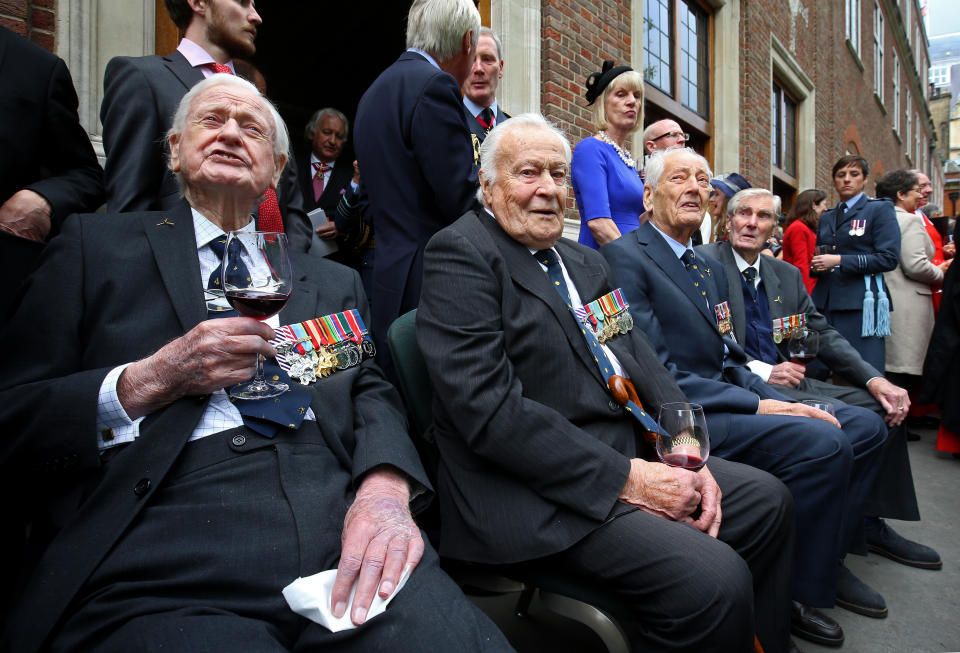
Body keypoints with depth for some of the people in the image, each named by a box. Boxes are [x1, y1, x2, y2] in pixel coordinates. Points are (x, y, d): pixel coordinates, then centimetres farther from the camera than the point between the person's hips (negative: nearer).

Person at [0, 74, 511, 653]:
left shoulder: (334, 281, 21)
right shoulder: (97, 247, 14)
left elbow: (373, 394, 9)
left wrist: (386, 487, -12)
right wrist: (149, 380, -9)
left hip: (343, 538, 2)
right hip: (167, 574, -1)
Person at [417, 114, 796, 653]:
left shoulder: (589, 263, 17)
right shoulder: (461, 255, -11)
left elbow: (643, 361, 12)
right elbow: (490, 409, -21)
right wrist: (624, 478, -19)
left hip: (630, 456, 9)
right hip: (537, 491, -9)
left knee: (768, 499, 10)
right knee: (714, 578, -21)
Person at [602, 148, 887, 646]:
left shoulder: (711, 269, 20)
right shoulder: (624, 258, -11)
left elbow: (730, 360, 18)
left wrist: (778, 399, -2)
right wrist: (756, 406, -19)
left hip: (728, 395, 10)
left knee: (865, 428, 5)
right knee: (822, 444, -23)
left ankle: (825, 557, 19)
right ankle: (798, 595, -2)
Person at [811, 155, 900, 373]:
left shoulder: (880, 209, 4)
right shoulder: (826, 217, 20)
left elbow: (889, 258, -7)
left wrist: (839, 261, -13)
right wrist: (816, 266, 4)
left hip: (861, 303, -5)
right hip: (825, 302, 5)